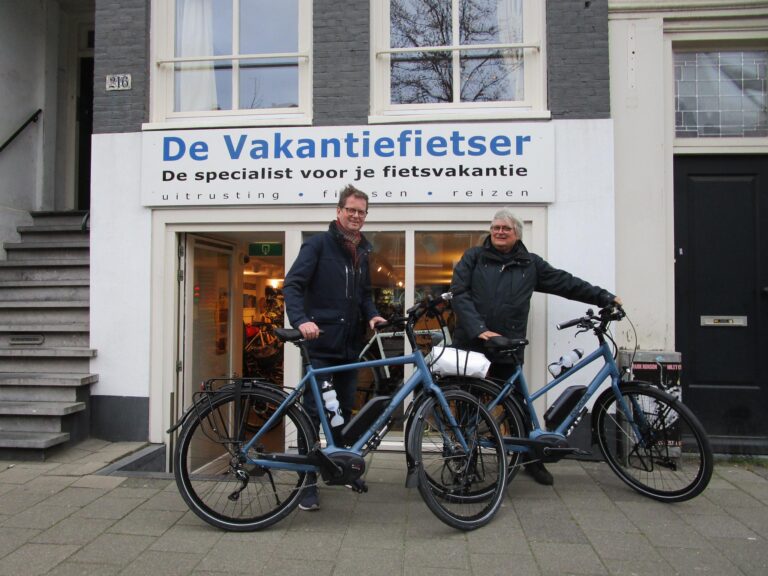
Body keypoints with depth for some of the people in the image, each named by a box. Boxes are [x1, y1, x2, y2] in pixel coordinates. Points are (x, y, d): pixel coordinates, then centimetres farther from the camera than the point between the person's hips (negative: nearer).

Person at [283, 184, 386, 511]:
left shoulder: (363, 252, 14)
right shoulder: (318, 244, -6)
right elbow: (292, 284, -14)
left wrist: (372, 314, 1)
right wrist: (301, 319, -30)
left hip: (351, 346, 6)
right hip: (320, 344, -6)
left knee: (346, 410, 16)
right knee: (313, 412, -1)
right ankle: (309, 483, 10)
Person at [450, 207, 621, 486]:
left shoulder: (530, 264, 9)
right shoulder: (473, 258, 3)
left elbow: (566, 283, 13)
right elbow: (459, 294, -6)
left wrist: (606, 298, 11)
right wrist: (478, 329, -18)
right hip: (471, 346, -1)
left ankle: (531, 458, 28)